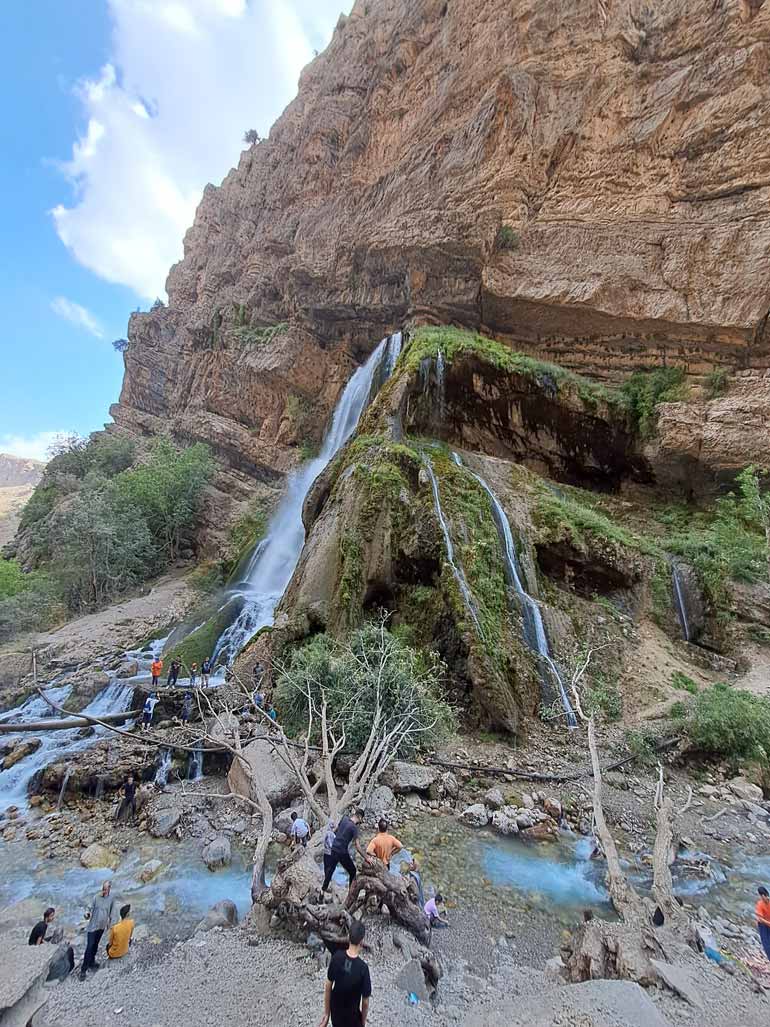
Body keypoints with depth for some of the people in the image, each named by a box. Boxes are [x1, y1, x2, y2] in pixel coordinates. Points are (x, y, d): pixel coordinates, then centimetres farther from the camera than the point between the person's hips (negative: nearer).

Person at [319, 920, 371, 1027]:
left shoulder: (337, 957, -20)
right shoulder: (363, 968, -31)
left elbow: (328, 987, -8)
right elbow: (365, 1001, -17)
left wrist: (326, 1013, 6)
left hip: (335, 1011, 4)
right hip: (351, 1016, -3)